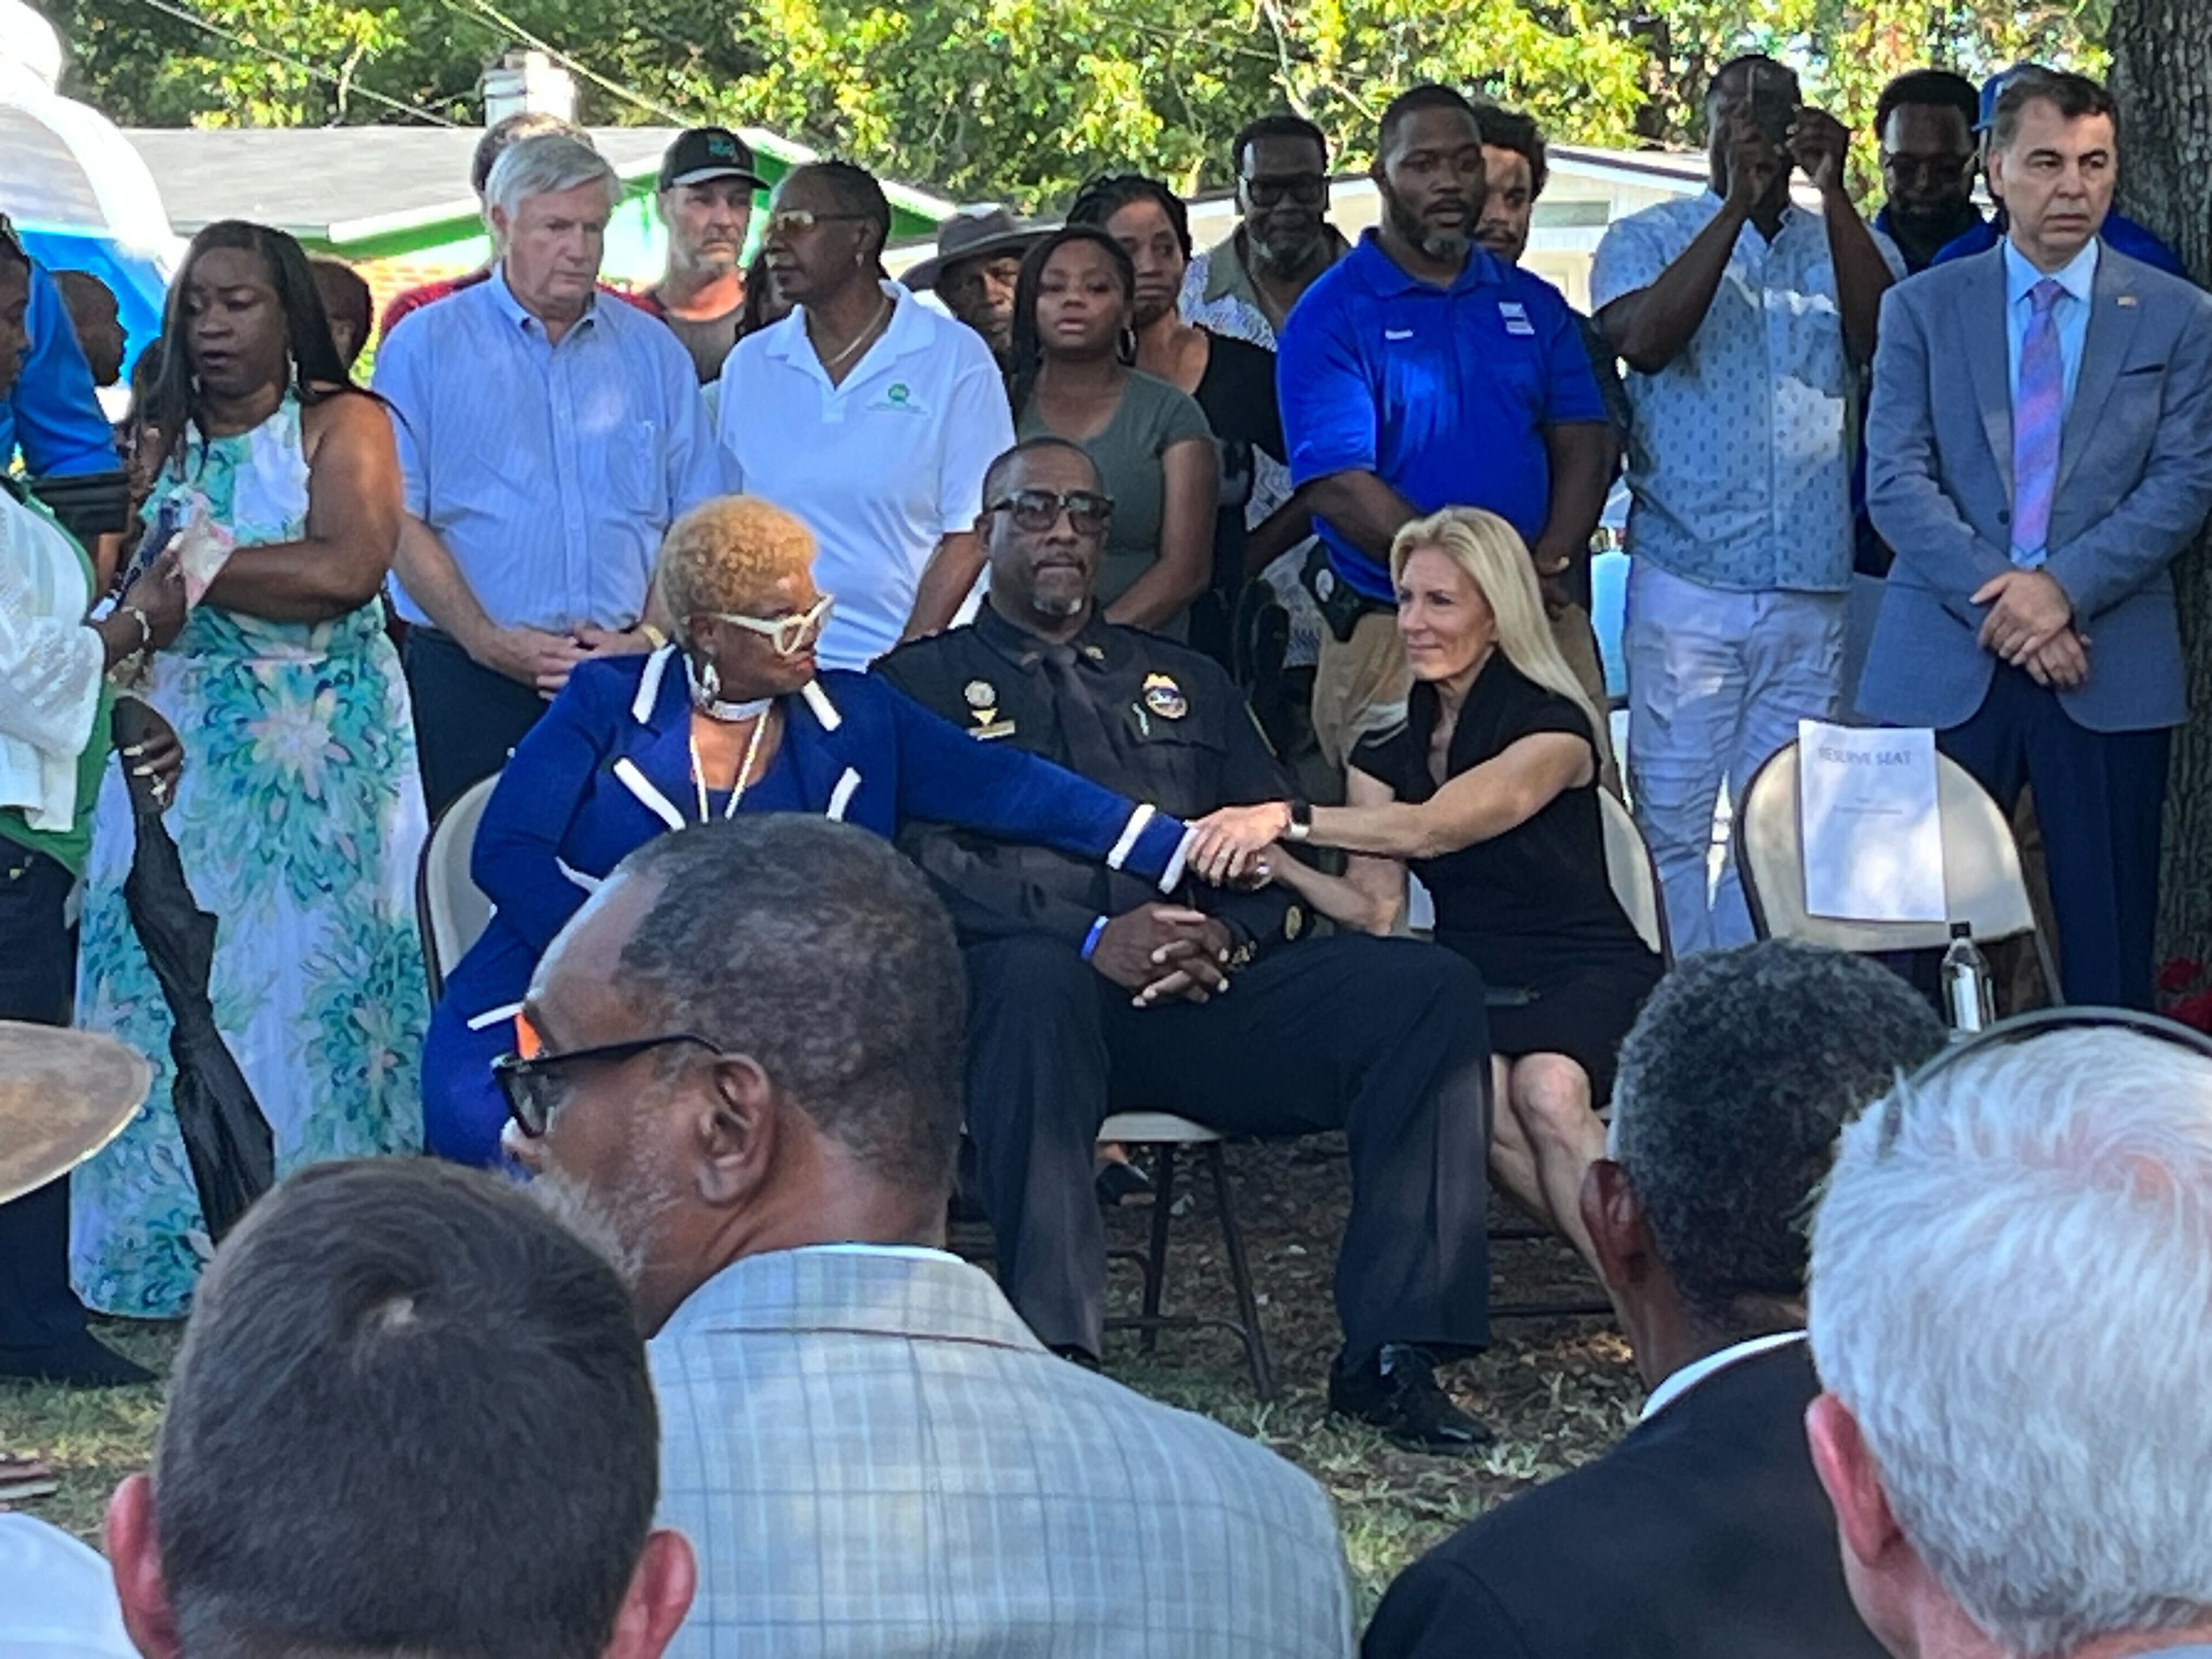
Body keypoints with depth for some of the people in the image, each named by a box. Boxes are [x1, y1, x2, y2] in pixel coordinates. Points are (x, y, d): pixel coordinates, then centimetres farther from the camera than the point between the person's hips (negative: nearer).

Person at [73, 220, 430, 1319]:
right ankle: (176, 1257, 3)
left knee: (313, 967, -2)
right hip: (179, 745, 3)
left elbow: (349, 568, -16)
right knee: (169, 981, -2)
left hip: (325, 756, -3)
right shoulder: (157, 439, 11)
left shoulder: (342, 425, 0)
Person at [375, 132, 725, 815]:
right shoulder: (425, 349, 5)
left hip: (626, 677, 2)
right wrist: (492, 643, -11)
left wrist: (648, 638, -5)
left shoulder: (654, 354, 14)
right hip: (472, 680, -2)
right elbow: (400, 522, -2)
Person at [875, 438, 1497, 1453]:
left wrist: (1229, 936, -7)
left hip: (1204, 990, 4)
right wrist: (1092, 938, -18)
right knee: (1033, 972, -41)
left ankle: (1389, 1355, -22)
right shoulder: (924, 681, 14)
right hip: (1045, 988, -4)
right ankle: (1054, 1354, -41)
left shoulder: (1184, 683, 29)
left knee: (1430, 989, -18)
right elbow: (923, 857, -3)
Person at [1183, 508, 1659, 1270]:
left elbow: (1432, 829, -24)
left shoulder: (1551, 728, -8)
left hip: (1588, 972, -4)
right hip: (1473, 987, 4)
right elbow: (1376, 907, 0)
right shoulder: (1388, 750, 11)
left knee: (1547, 1087, -37)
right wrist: (1275, 865, -18)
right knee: (1477, 1093, -32)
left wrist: (1289, 820, -36)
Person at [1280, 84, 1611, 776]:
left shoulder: (1534, 305, 15)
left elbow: (1584, 449, 8)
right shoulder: (1331, 315, -2)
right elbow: (1338, 486, -11)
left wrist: (1543, 572, -10)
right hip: (1391, 634, -4)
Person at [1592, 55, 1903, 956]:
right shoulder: (1647, 239, 6)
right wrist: (1736, 206, -16)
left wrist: (1834, 195, -15)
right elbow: (1646, 338, -14)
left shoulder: (1848, 244, 11)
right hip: (1685, 586, -2)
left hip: (1812, 594, 2)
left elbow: (1884, 342, -8)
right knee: (1672, 823, -2)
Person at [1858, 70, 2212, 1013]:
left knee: (2109, 945, 3)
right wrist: (1999, 599, -13)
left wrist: (2065, 586, -14)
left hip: (2109, 669, 0)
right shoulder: (1923, 309, 7)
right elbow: (1895, 479, -1)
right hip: (1943, 666, 0)